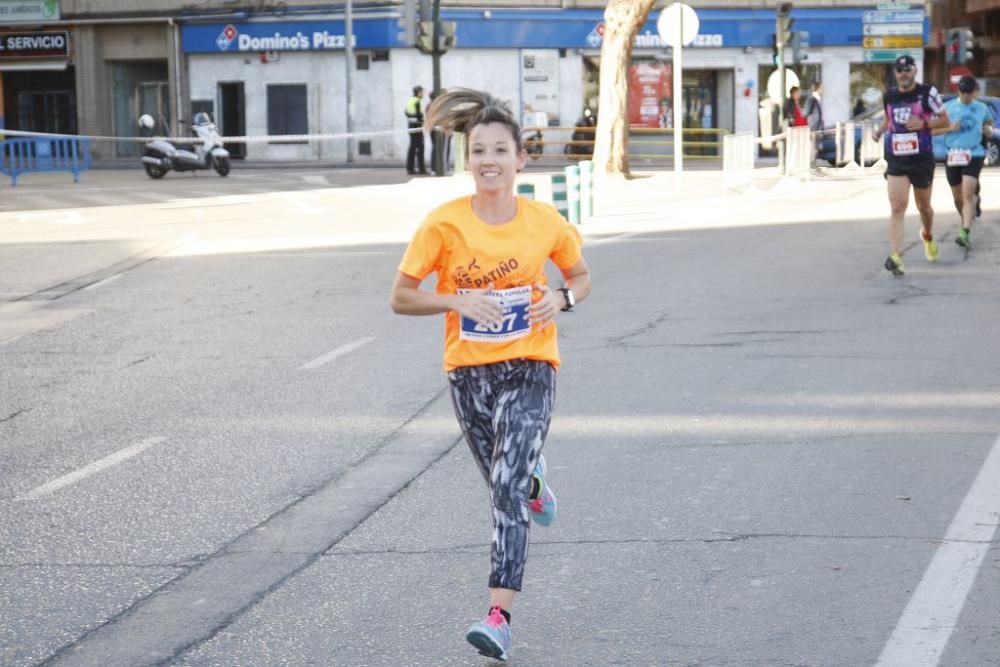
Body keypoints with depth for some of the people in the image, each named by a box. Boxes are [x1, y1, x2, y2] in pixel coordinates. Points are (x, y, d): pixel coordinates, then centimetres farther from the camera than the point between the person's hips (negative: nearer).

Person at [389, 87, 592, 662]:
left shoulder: (546, 222, -8)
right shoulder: (445, 223, -11)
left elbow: (580, 277, 10)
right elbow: (401, 297, -6)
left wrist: (561, 299, -12)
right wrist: (459, 300, -22)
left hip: (530, 368, -2)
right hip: (469, 372, 2)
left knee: (508, 490, -16)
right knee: (507, 482, 18)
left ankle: (500, 617, -20)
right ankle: (534, 484, 57)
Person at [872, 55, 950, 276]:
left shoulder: (927, 93, -5)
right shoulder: (889, 95, 6)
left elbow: (945, 121, -2)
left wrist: (924, 123, -19)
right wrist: (879, 131, 4)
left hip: (922, 158, -1)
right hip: (896, 159, 1)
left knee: (924, 206, 16)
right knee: (897, 206, -15)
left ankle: (928, 235, 49)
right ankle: (895, 256, -24)